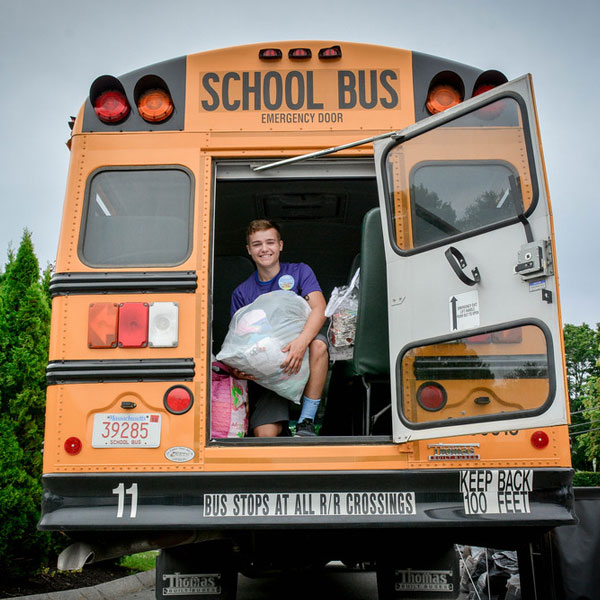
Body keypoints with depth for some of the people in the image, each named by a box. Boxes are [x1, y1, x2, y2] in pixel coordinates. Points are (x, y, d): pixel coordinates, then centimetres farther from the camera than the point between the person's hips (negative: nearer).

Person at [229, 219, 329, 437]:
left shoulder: (299, 272, 5)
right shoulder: (241, 293, 9)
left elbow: (319, 308, -13)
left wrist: (302, 341, -33)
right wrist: (237, 368, -18)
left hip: (302, 363, 0)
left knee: (318, 343, -36)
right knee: (264, 434, -22)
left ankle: (306, 421, -23)